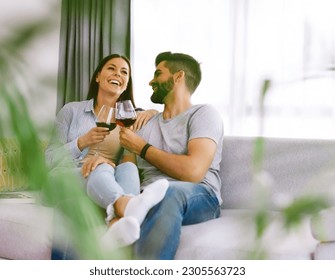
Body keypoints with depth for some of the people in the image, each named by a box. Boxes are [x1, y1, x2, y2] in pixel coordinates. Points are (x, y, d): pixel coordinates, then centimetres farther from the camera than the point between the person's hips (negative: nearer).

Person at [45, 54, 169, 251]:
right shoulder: (71, 110, 14)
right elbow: (50, 159, 7)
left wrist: (152, 112, -3)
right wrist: (83, 142, -10)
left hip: (111, 184, 2)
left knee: (128, 167, -32)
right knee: (101, 169, -35)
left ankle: (118, 225, -64)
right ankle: (129, 206, -71)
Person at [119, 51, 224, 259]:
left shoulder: (203, 113, 5)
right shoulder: (145, 124, 25)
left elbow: (193, 171, -13)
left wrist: (142, 148, -1)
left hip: (199, 197, -4)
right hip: (147, 198, 5)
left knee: (168, 191, -41)